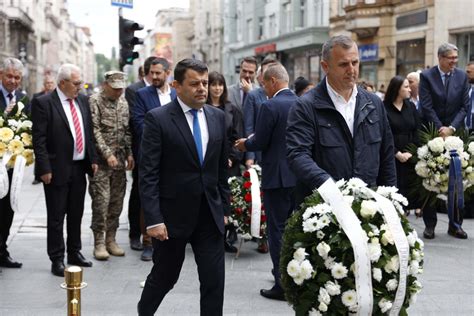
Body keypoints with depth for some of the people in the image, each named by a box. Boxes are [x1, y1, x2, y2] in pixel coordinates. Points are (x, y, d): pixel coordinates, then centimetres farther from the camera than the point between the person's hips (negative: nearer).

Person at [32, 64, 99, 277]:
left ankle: (74, 253, 29)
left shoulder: (83, 100, 8)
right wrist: (45, 168, -16)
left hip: (80, 167, 6)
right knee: (56, 217, 3)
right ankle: (57, 260, 11)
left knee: (76, 214, 16)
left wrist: (93, 159, 9)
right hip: (57, 169, -6)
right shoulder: (43, 103, -10)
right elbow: (39, 139, -13)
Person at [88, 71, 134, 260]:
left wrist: (129, 153, 4)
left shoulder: (123, 102, 12)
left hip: (119, 160, 6)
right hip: (101, 160, -6)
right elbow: (94, 131, -14)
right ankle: (99, 243, 2)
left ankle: (111, 239, 17)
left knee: (117, 202, 8)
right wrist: (107, 154, -18)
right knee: (101, 201, -6)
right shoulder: (95, 101, -8)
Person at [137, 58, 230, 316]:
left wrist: (224, 208, 10)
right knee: (165, 277, 13)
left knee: (214, 282, 3)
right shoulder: (158, 118, -10)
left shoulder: (217, 117, 6)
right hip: (173, 215, -4)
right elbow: (148, 174, -13)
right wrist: (153, 220, -17)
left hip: (210, 216, 4)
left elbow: (221, 168, 12)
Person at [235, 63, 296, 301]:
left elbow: (260, 143, -14)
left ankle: (283, 285, 4)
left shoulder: (270, 106, -15)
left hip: (278, 176, -7)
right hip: (300, 176, 7)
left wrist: (245, 144, 9)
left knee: (278, 230, 1)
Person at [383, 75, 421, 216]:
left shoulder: (411, 106, 10)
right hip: (391, 157, -4)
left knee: (408, 186, 2)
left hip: (411, 156, 4)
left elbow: (417, 131, 6)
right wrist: (397, 153, -13)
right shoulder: (384, 108, -5)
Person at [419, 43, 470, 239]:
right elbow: (427, 107, -7)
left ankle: (455, 224, 12)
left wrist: (451, 128, -11)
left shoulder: (462, 77, 5)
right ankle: (430, 224, 11)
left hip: (454, 134, 2)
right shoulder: (426, 76, -2)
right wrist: (440, 130, -13)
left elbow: (464, 106, 1)